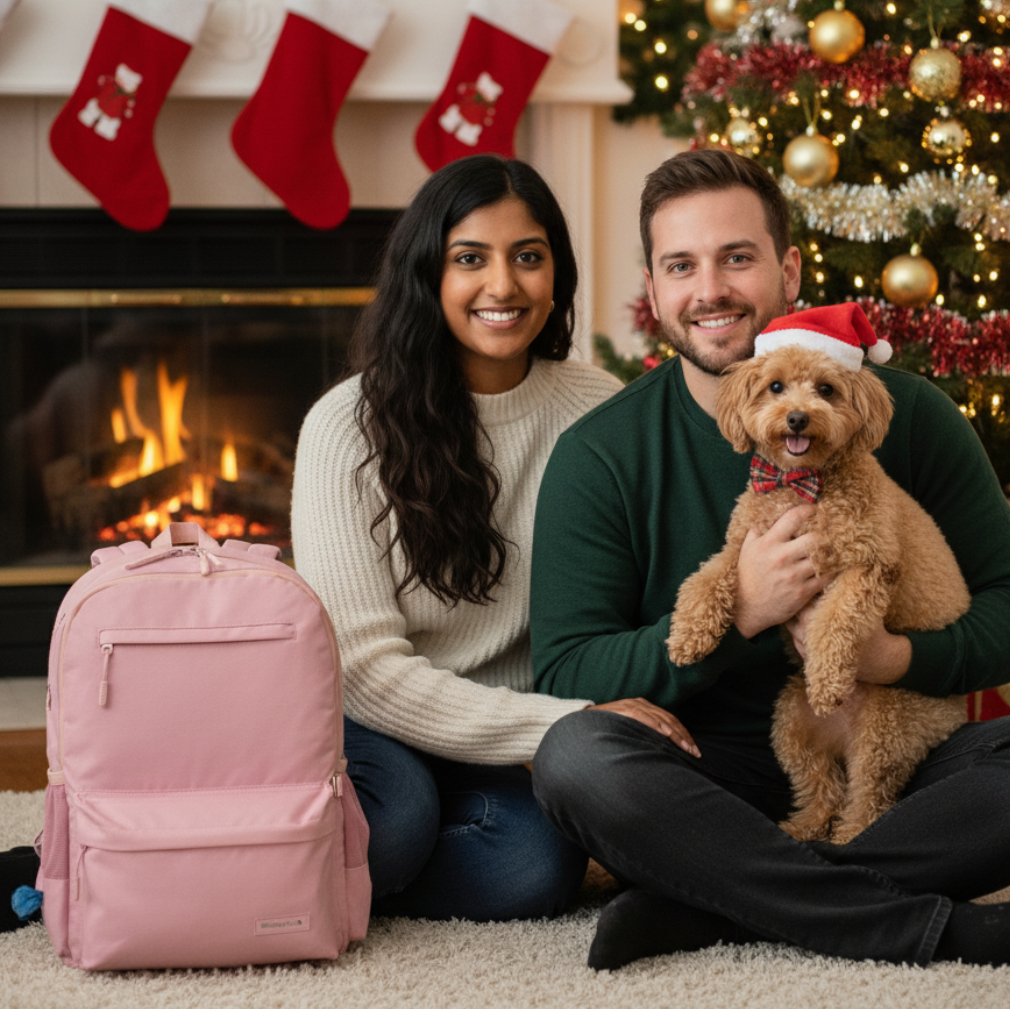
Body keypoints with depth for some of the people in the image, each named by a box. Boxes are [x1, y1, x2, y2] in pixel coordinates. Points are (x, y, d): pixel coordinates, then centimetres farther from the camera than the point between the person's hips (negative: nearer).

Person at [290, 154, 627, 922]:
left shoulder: (598, 413, -1)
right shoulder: (349, 427, -9)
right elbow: (363, 664, -14)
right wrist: (566, 724, -23)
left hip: (512, 754, 2)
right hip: (379, 727, -2)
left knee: (537, 865, -29)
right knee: (394, 816, -34)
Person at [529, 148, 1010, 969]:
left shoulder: (905, 414, 1)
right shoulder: (600, 456, -2)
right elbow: (563, 674, -8)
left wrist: (900, 656, -19)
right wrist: (736, 614, -20)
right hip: (711, 776, -1)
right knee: (576, 755, -32)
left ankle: (708, 907, -28)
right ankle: (940, 928, -33)